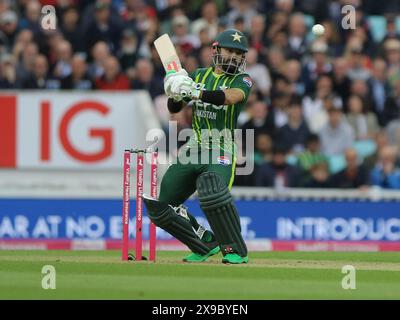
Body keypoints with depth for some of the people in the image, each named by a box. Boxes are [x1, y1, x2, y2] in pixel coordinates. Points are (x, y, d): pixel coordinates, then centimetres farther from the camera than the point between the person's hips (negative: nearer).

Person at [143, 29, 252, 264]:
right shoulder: (199, 75, 13)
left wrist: (196, 93, -36)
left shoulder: (242, 80, 0)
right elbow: (174, 108, 9)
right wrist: (175, 92, -14)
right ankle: (206, 243, 18)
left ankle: (237, 251, -23)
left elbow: (229, 97, -23)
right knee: (159, 206, 3)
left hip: (221, 151, -6)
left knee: (213, 192, -36)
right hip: (192, 148, 6)